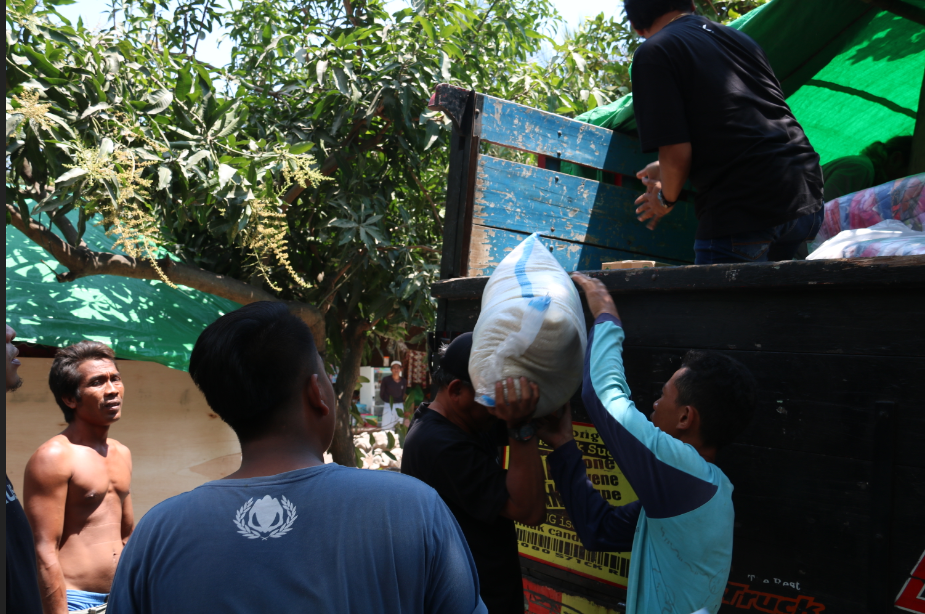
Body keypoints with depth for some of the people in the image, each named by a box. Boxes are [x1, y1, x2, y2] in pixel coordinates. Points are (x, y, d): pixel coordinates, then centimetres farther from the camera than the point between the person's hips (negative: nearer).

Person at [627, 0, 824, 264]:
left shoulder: (653, 53, -1)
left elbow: (677, 152, -10)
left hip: (744, 210, -8)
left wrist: (666, 198, 11)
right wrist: (666, 170, 39)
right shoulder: (740, 38, 23)